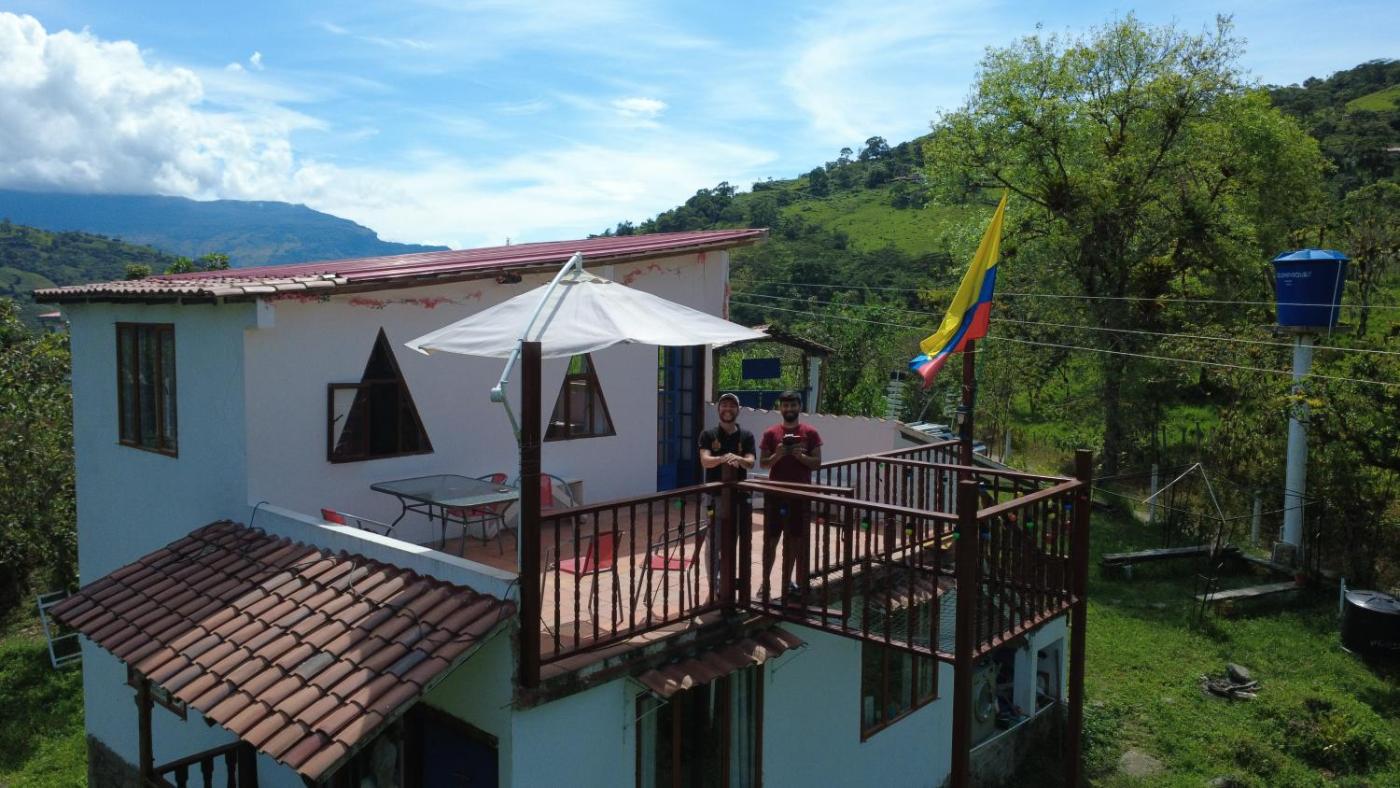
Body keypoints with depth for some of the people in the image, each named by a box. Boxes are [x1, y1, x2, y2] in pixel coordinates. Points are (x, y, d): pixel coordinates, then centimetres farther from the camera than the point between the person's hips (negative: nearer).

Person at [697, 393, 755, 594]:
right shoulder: (708, 435, 1)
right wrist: (724, 458, -33)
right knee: (716, 543, -2)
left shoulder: (746, 436, 6)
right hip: (716, 495, -2)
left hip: (739, 494, 2)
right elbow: (705, 461, -13)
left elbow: (750, 463, -7)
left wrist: (738, 459, -30)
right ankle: (715, 585, 3)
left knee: (733, 542, 7)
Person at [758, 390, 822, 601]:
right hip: (775, 493, -1)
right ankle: (765, 583, 7)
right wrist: (777, 455, -18)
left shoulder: (810, 433, 1)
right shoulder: (771, 433, 1)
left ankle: (787, 580, 20)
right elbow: (763, 463, 0)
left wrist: (800, 456, -17)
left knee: (793, 539, 8)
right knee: (771, 539, 1)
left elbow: (817, 463, -1)